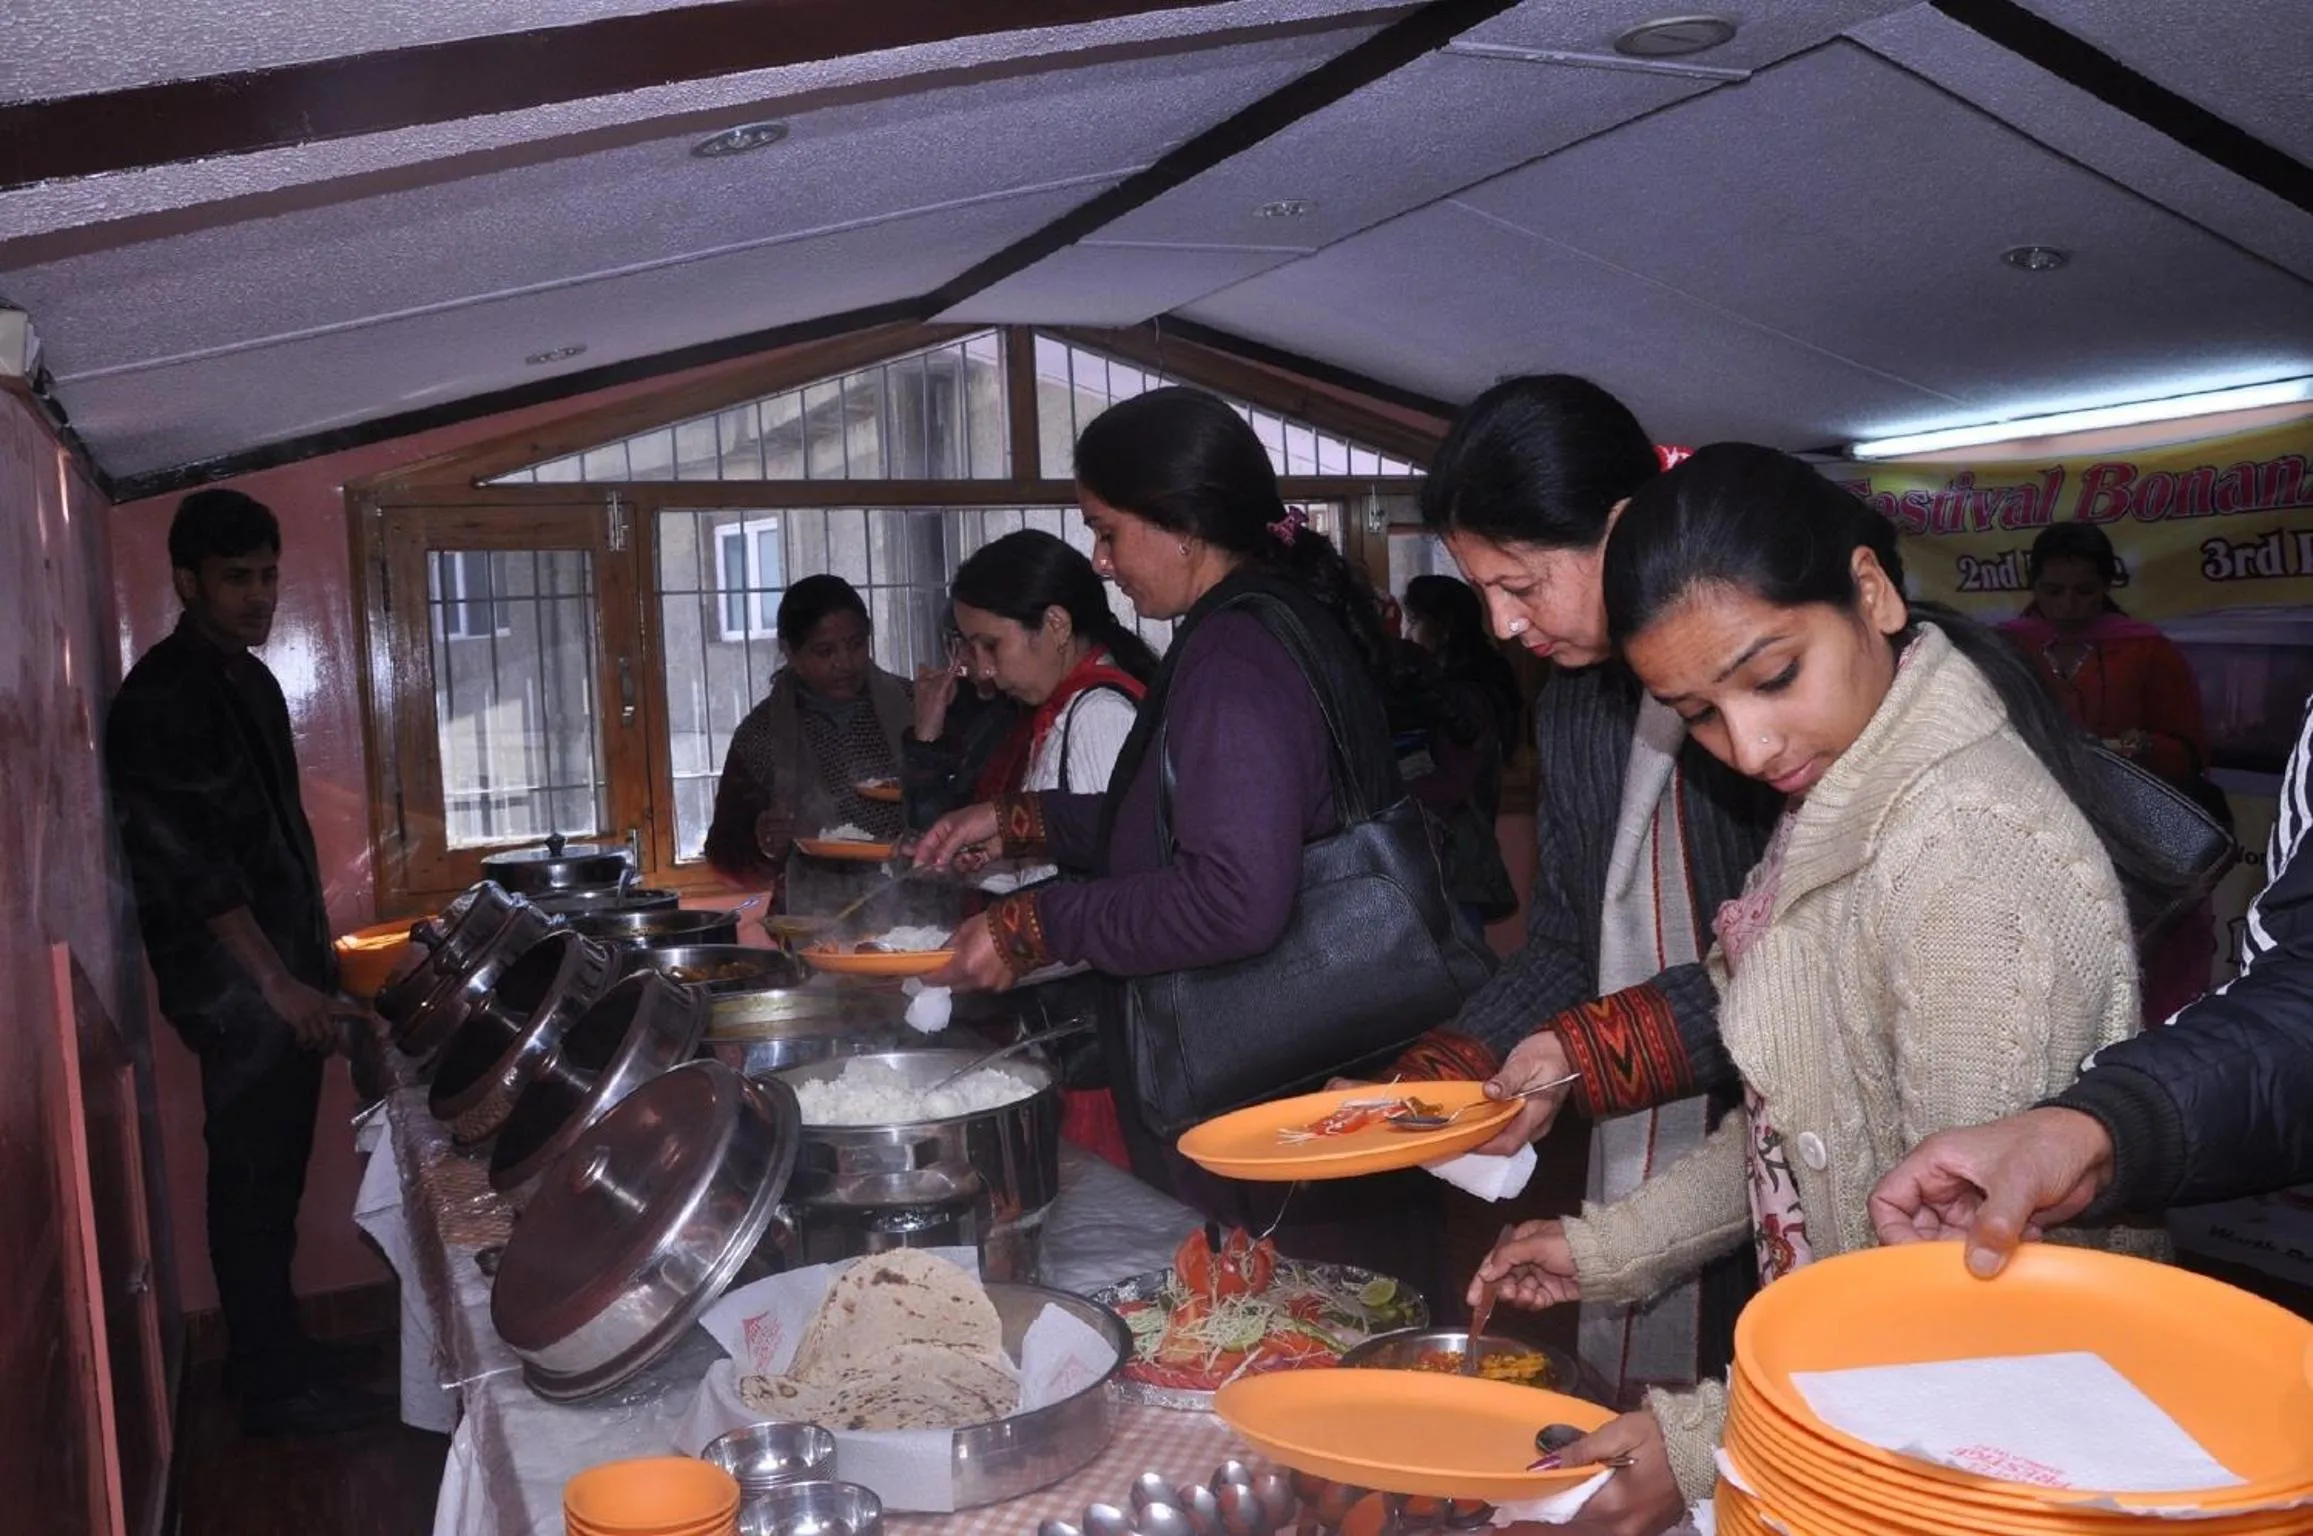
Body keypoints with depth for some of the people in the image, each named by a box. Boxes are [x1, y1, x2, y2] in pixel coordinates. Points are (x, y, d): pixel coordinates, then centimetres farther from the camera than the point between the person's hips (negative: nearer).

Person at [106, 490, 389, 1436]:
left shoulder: (249, 678, 14)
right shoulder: (159, 699, -14)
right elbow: (189, 861, -19)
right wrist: (275, 981, -20)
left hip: (286, 967, 9)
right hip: (236, 984, -9)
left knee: (277, 1174, 14)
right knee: (253, 1179, -1)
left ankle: (278, 1358, 25)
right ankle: (276, 1390, 8)